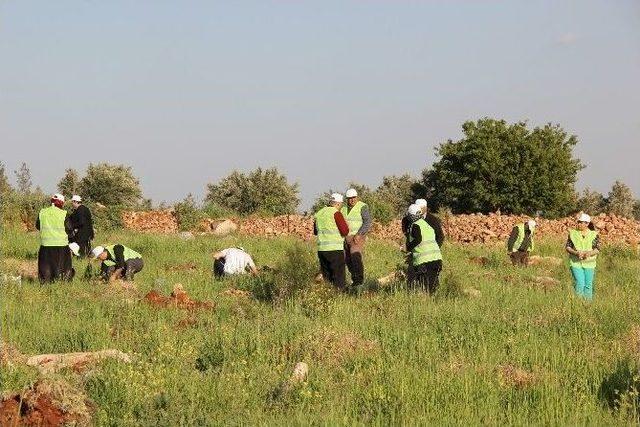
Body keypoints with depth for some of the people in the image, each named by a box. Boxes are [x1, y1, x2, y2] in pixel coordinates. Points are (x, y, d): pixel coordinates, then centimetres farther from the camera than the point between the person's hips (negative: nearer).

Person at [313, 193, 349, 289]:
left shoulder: (319, 213, 13)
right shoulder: (336, 213, -9)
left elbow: (315, 232, 24)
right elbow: (345, 231, -13)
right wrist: (346, 224, 7)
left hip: (321, 249, 7)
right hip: (335, 249, -7)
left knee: (326, 278, 11)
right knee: (338, 279, -1)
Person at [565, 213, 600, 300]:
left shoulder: (593, 234, 1)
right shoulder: (573, 233, 2)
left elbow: (597, 249, -1)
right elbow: (567, 247, 2)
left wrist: (589, 253, -21)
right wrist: (576, 253, -16)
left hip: (589, 263, 1)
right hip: (576, 263, -1)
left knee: (588, 285, 5)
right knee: (579, 283, -11)